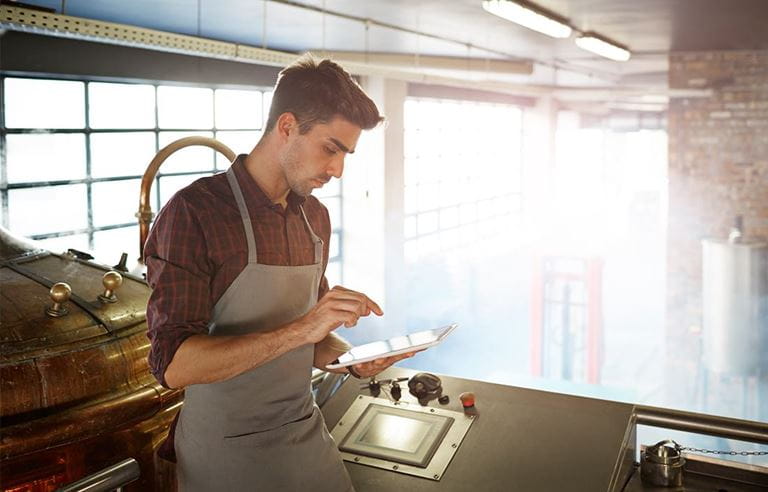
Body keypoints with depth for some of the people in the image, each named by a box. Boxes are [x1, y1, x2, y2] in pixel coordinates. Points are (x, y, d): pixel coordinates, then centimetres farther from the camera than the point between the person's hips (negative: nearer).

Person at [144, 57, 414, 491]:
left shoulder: (316, 216, 4)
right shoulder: (195, 211, -17)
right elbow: (174, 365, -24)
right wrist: (299, 330, -29)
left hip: (306, 434, 6)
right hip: (226, 451, -6)